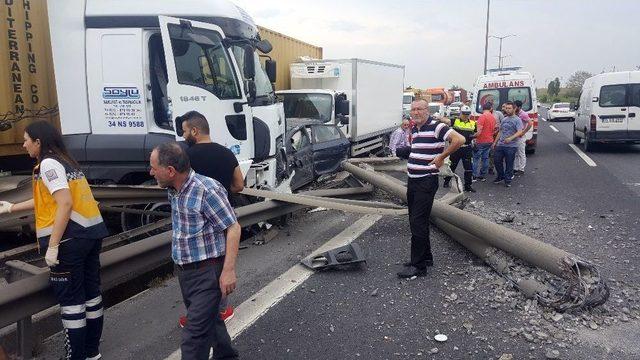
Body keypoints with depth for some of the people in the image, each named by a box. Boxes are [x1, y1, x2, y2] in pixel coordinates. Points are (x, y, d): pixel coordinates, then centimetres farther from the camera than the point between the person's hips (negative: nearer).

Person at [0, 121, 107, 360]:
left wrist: (52, 245, -19)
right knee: (90, 291, 15)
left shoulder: (48, 164, -9)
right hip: (90, 232, 9)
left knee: (70, 298, 1)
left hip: (70, 237, -9)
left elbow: (65, 203, -20)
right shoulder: (65, 161, 20)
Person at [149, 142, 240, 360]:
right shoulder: (174, 191, 5)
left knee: (195, 333, -5)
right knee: (209, 319, 23)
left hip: (207, 271, -8)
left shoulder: (207, 190, -22)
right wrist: (179, 263, 19)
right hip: (184, 270, 8)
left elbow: (233, 229, -19)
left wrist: (228, 270, -22)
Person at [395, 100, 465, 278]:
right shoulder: (414, 129, 13)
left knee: (418, 223, -8)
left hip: (426, 181, -9)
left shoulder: (436, 127, -13)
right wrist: (406, 152, 10)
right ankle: (426, 257, 28)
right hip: (412, 181, 9)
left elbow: (459, 139, -23)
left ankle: (418, 265, -1)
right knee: (415, 221, 14)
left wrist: (441, 157, -17)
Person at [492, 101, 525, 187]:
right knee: (497, 161, 7)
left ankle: (508, 180, 14)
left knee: (509, 164, 1)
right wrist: (495, 142, 19)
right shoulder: (504, 119, 15)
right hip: (500, 145, 6)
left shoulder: (517, 120, -6)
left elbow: (520, 132, -19)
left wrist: (510, 138, -33)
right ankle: (501, 176, 26)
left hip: (511, 146, -6)